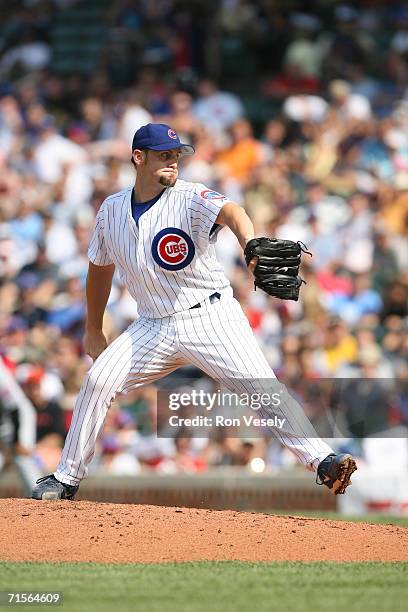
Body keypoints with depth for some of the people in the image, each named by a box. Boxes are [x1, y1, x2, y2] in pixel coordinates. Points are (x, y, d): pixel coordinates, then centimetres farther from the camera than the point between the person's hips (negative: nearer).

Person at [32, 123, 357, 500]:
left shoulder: (191, 199, -12)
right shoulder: (112, 209, 5)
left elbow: (229, 211, -35)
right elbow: (100, 268, 21)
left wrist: (250, 244, -58)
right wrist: (93, 330, 26)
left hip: (210, 317, -4)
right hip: (154, 326, 4)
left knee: (262, 388, -20)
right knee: (99, 379, -7)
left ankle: (321, 460, -24)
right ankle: (67, 479, 6)